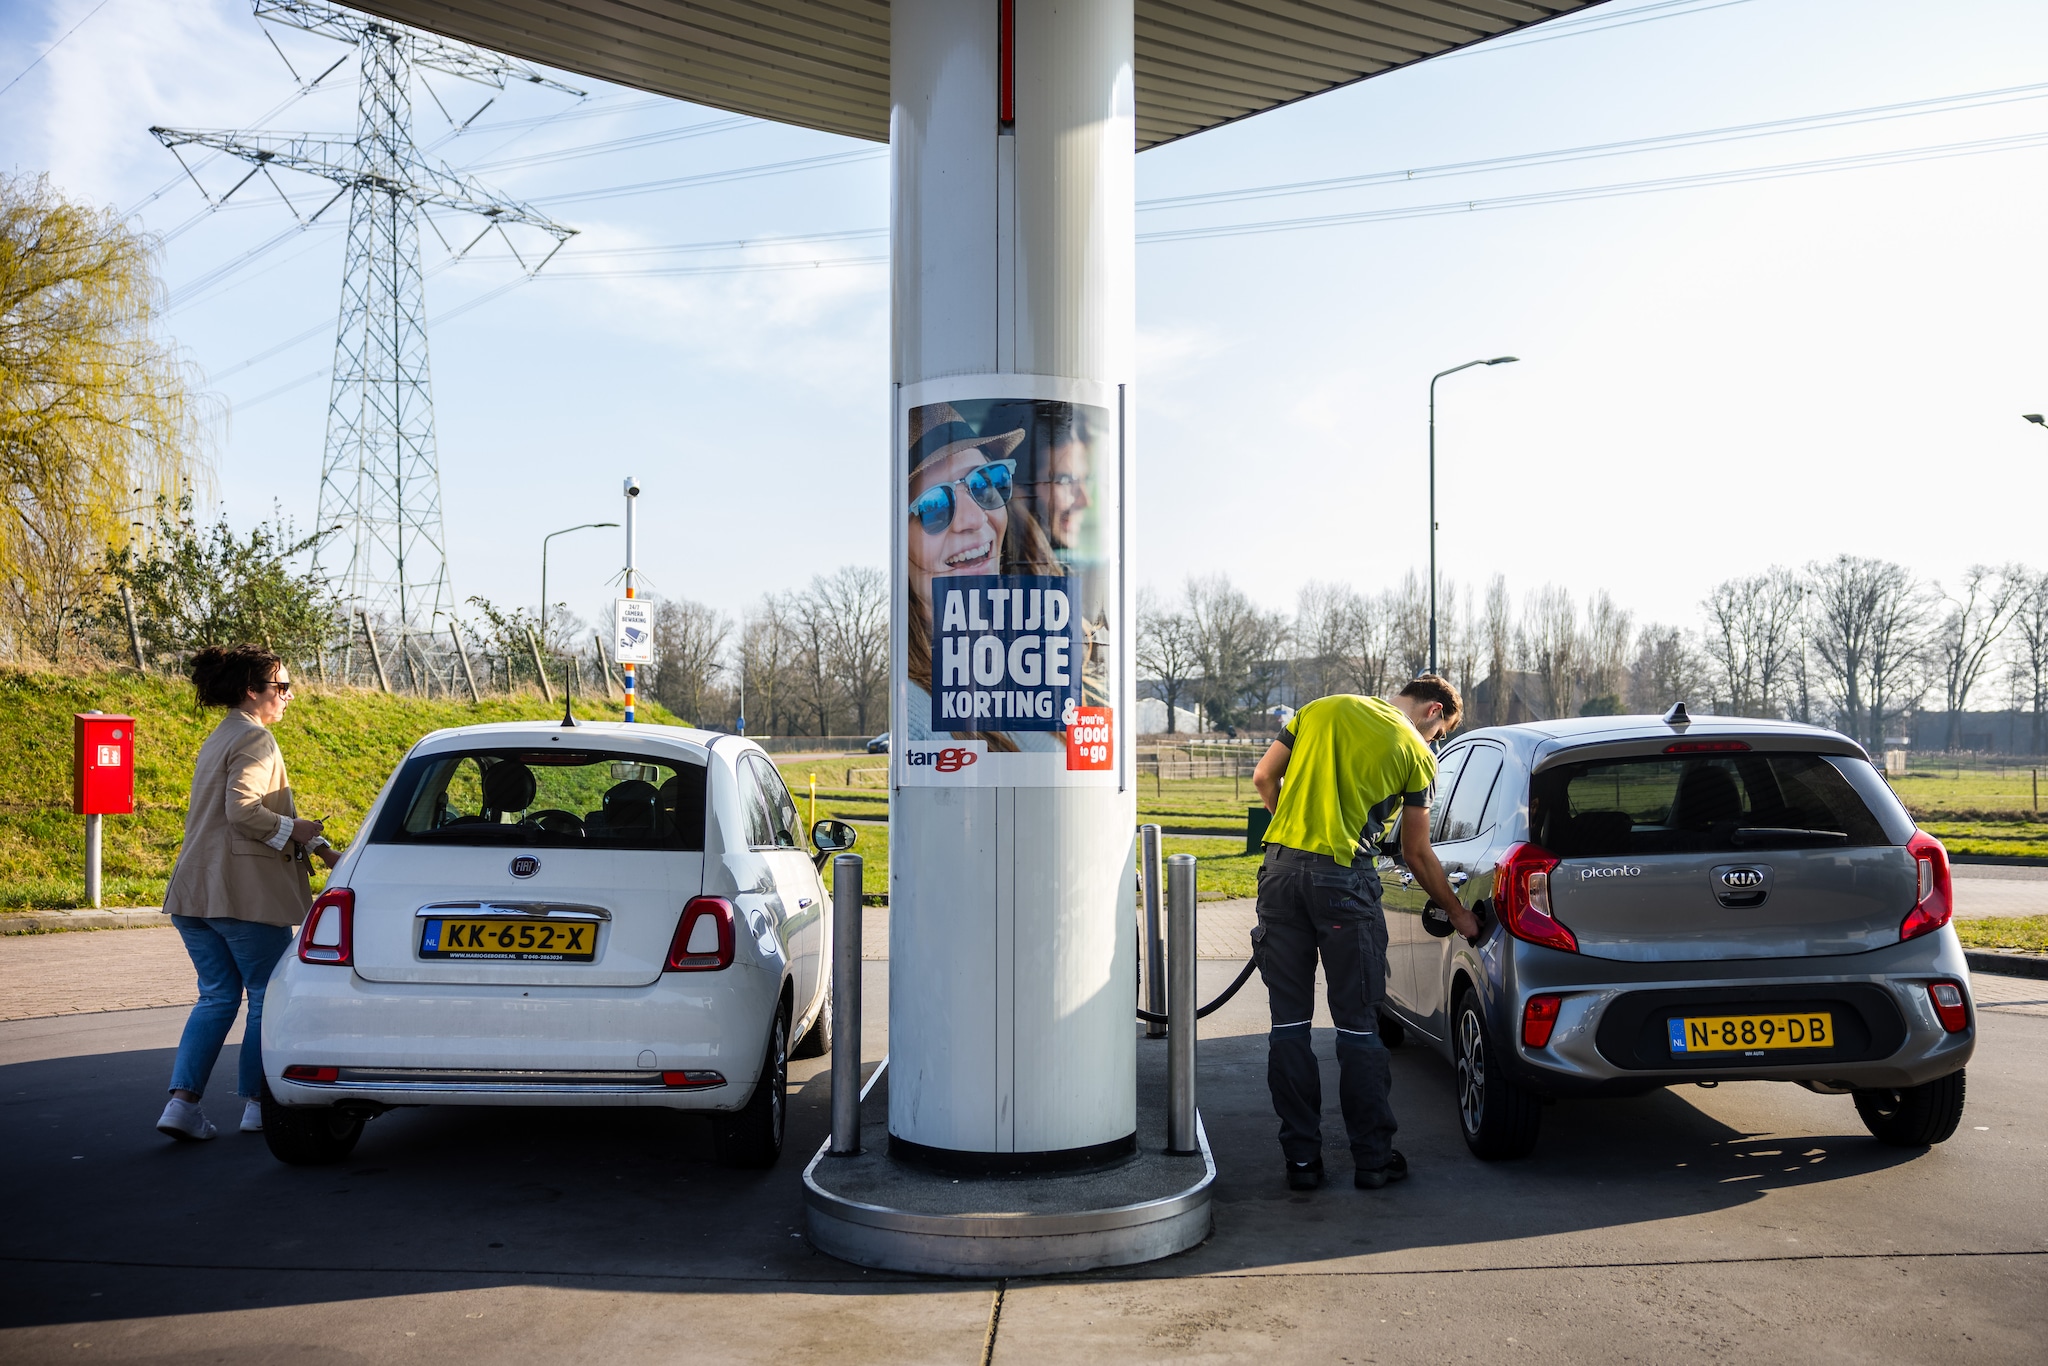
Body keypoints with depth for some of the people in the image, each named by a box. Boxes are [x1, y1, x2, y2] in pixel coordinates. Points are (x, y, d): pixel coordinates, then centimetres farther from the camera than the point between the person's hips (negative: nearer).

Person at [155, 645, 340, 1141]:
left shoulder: (220, 739, 21)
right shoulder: (255, 739, -10)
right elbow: (243, 809, -23)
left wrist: (321, 848, 20)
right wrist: (294, 831, -9)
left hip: (195, 892, 9)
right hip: (245, 892, -9)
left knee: (217, 996, 13)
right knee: (266, 997, 4)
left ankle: (182, 1100, 3)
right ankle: (256, 1104, 11)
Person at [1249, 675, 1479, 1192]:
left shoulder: (1320, 709, 16)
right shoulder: (1416, 752, 5)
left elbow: (1264, 777, 14)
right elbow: (1416, 854, 9)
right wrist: (1457, 913, 22)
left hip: (1281, 869, 4)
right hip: (1343, 879, -3)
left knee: (1289, 1023, 8)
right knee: (1357, 1025, 8)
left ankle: (1301, 1159, 13)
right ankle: (1372, 1158, 15)